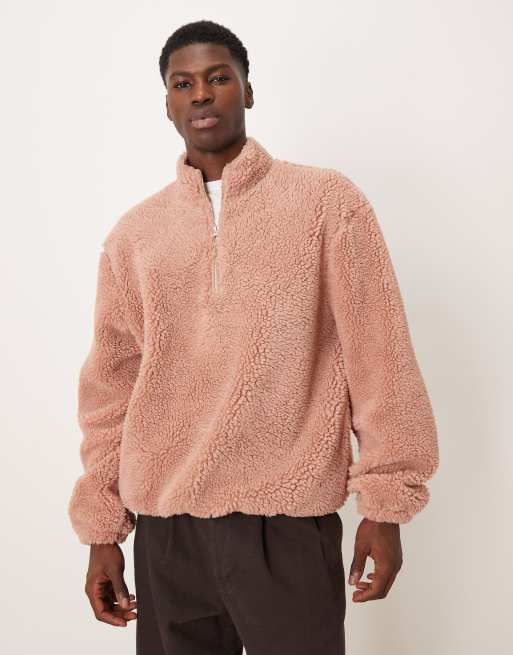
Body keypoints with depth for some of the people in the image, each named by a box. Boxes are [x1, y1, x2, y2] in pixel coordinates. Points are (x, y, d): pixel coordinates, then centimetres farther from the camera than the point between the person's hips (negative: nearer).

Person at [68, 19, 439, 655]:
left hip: (289, 522, -2)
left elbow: (378, 355, -3)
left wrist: (386, 501, -6)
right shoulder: (132, 234, 8)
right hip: (164, 528, 3)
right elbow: (110, 383, 10)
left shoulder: (328, 202, -1)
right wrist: (101, 529, 9)